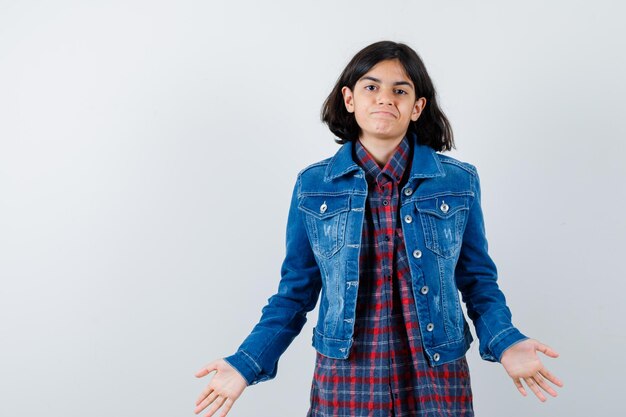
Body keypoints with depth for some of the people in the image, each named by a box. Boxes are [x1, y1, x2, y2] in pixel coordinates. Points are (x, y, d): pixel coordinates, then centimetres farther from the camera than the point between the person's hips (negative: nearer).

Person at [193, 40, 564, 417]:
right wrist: (247, 363, -6)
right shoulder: (312, 185, -2)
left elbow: (478, 280, 4)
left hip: (437, 380, 0)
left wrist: (505, 343, -13)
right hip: (344, 381, 1)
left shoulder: (459, 181, -3)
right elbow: (297, 289, 3)